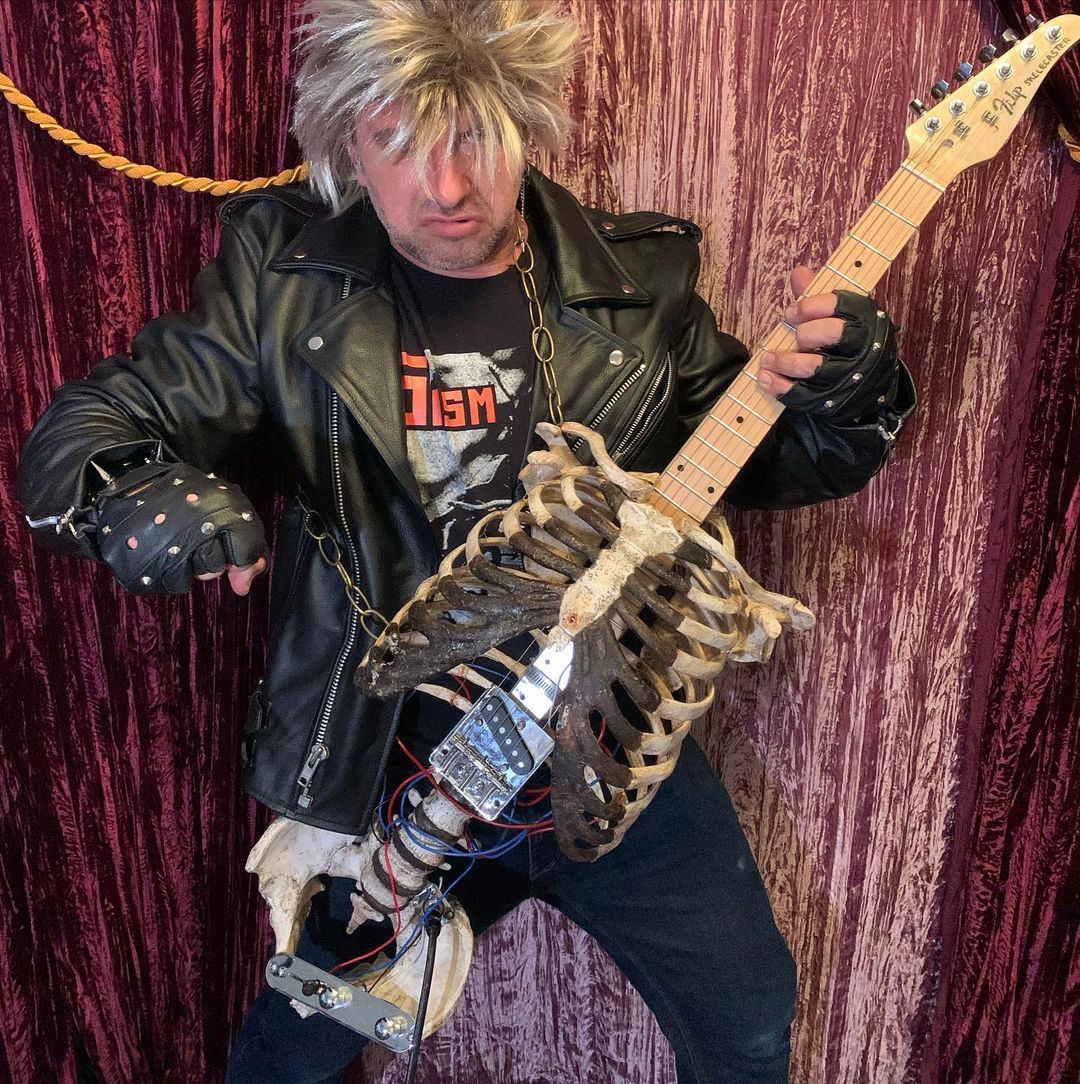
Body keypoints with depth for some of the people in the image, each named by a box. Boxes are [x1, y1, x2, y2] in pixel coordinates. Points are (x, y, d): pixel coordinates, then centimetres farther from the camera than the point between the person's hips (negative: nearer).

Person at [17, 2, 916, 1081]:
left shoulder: (641, 281, -4)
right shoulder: (283, 274, -7)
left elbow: (763, 459, 5)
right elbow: (71, 440, -4)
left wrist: (845, 400, -18)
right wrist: (138, 499, -28)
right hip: (387, 756, 0)